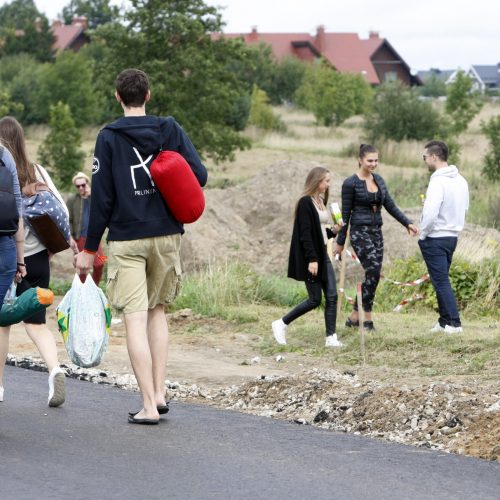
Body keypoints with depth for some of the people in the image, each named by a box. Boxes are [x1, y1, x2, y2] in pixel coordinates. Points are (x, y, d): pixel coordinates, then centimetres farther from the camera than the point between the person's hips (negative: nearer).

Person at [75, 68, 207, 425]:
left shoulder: (109, 138, -4)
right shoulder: (170, 130, 2)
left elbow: (101, 197, -6)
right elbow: (199, 175, -3)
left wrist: (90, 248, 0)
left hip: (126, 241, -3)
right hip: (167, 235, 3)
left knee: (135, 319, -5)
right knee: (157, 311, 18)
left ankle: (149, 406, -10)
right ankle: (159, 392, 12)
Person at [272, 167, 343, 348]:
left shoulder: (320, 202, 13)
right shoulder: (305, 202, -14)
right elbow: (305, 233, -19)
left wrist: (333, 231, 3)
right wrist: (312, 259, -22)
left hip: (323, 255, 9)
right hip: (311, 257, -9)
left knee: (332, 297, 1)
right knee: (315, 299, -4)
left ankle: (331, 338, 3)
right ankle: (281, 324, 11)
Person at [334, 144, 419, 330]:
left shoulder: (378, 180, 11)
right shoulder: (350, 183, -9)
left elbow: (391, 206, 11)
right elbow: (345, 214, -5)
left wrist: (408, 223, -1)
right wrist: (340, 242, -2)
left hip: (376, 232, 7)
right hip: (360, 231, -7)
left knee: (372, 275, 4)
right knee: (373, 271, -17)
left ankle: (355, 317, 12)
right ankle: (367, 319, -11)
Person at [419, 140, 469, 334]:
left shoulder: (438, 182, -20)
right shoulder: (460, 180, 7)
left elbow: (430, 213, -26)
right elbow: (464, 209, 17)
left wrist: (423, 234, -12)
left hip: (435, 238, -8)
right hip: (453, 236, 8)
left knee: (441, 281, -4)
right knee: (442, 280, 17)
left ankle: (454, 323, -7)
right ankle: (444, 320, 19)